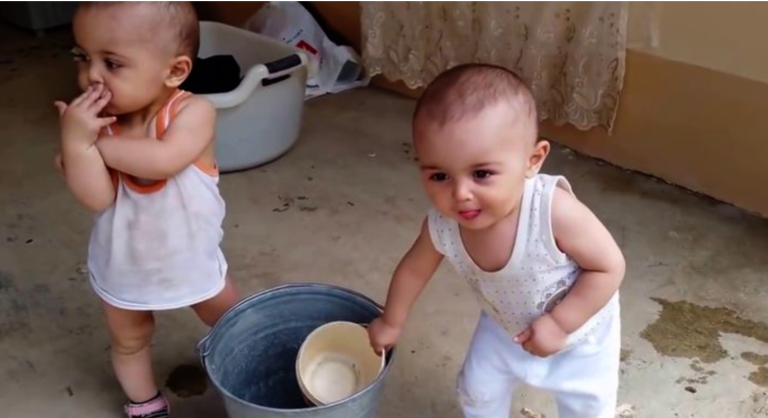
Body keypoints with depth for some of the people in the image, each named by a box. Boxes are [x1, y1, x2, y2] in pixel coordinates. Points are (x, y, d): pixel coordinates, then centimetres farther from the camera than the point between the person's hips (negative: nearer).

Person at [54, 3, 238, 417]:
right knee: (129, 342, 25)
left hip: (191, 260, -2)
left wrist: (99, 143, -32)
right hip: (122, 267, 2)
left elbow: (162, 161, -44)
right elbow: (96, 198, -27)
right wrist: (77, 143, -40)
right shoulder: (93, 121, -17)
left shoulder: (193, 112, -26)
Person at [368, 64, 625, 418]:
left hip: (580, 331, -3)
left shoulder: (554, 211, -45)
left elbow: (609, 268, -30)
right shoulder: (442, 227, -30)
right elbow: (414, 269, -8)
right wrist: (391, 322, 7)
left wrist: (559, 324, -32)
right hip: (504, 327, 3)